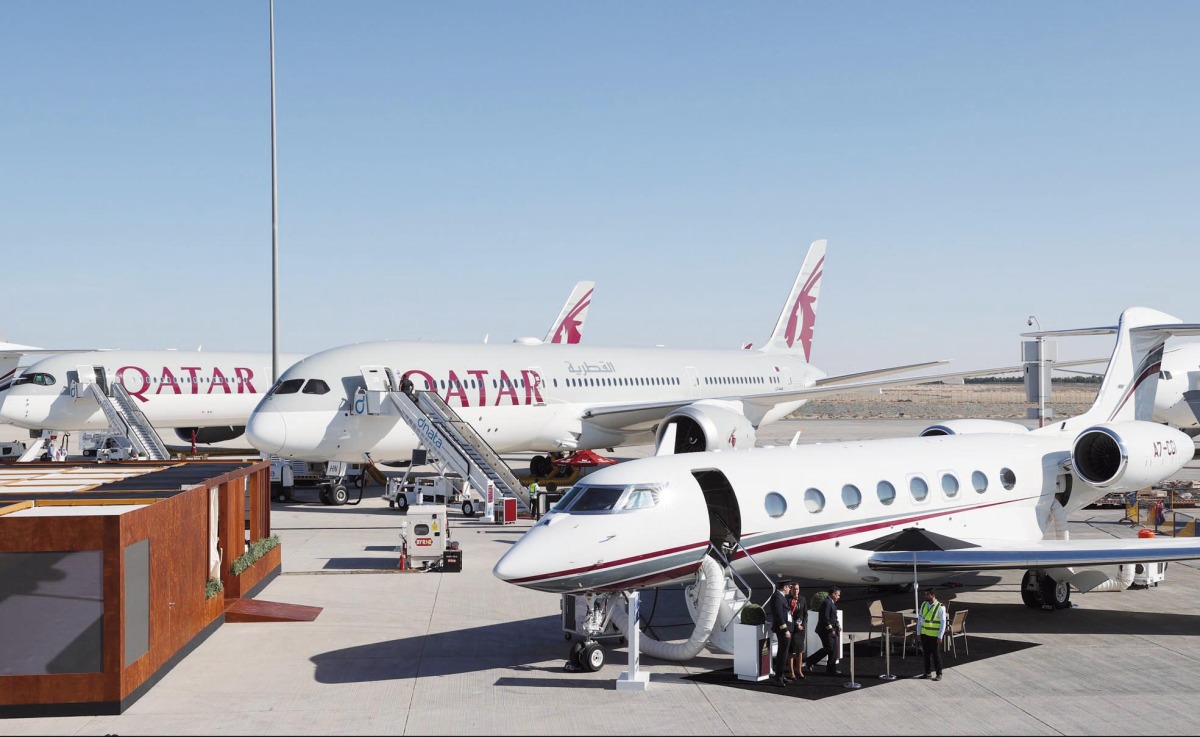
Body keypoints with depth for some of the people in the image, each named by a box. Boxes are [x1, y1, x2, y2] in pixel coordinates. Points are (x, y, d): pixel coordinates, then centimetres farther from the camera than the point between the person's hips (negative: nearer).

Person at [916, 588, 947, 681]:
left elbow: (943, 623, -11)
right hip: (924, 634, 5)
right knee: (926, 654, 12)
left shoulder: (940, 607, -12)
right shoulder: (924, 605, 5)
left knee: (936, 655, 3)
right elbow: (920, 619, 11)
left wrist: (940, 636, -14)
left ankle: (939, 674, 13)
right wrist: (919, 633, 9)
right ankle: (928, 672, 21)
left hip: (935, 635, -5)